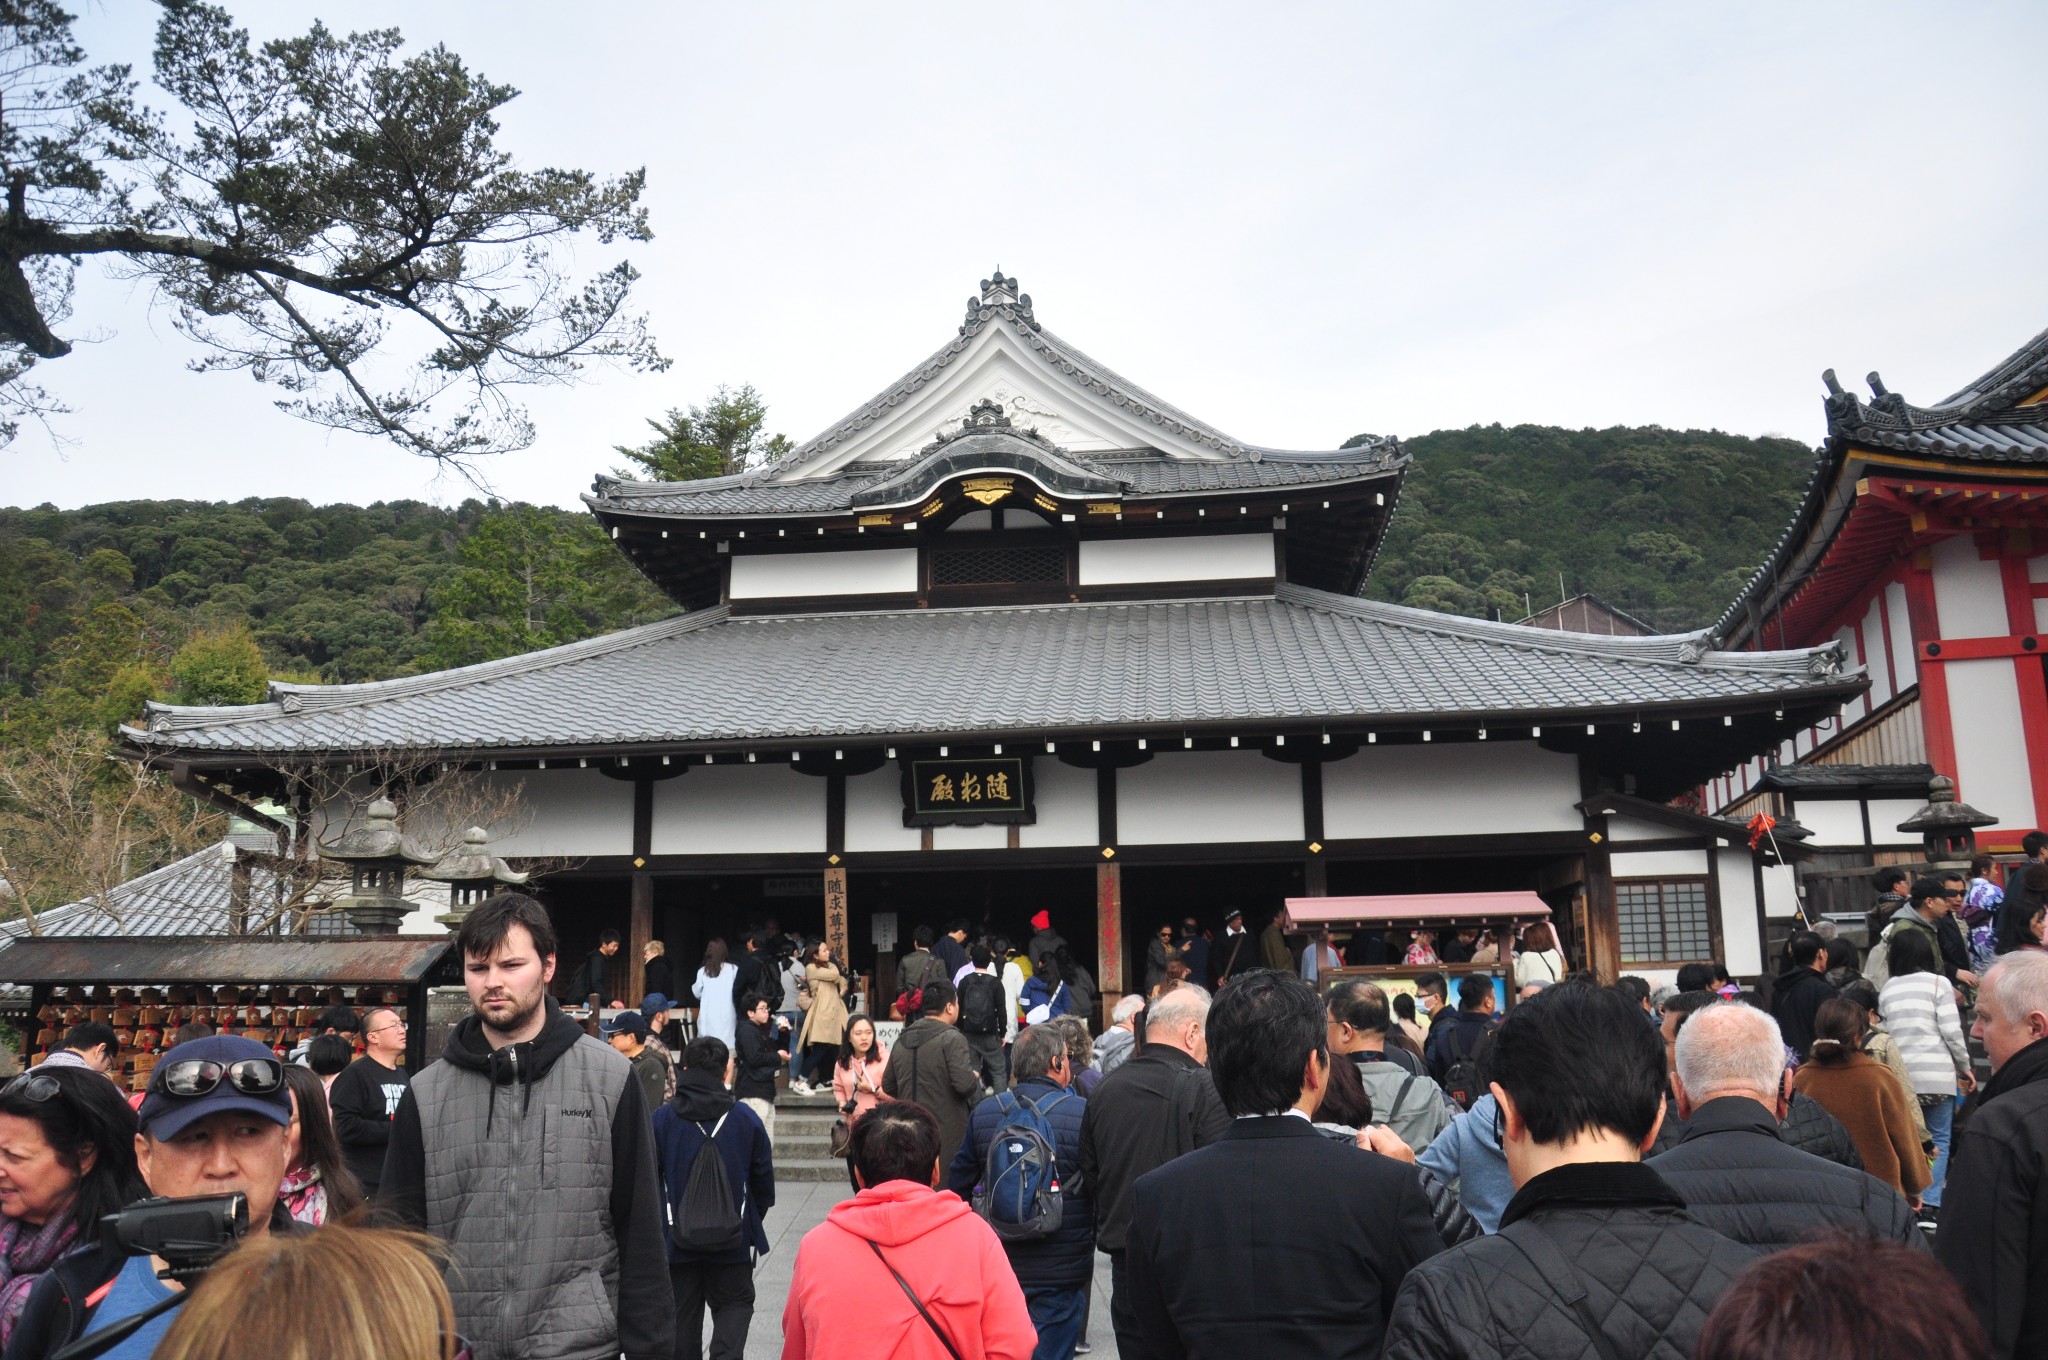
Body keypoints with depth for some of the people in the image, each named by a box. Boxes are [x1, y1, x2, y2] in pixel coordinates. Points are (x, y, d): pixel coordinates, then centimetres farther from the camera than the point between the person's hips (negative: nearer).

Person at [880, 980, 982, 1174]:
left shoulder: (902, 1041, 10)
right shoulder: (952, 1039, -13)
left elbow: (888, 1087, 16)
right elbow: (965, 1084, -22)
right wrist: (976, 1079, -1)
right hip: (947, 1137, -7)